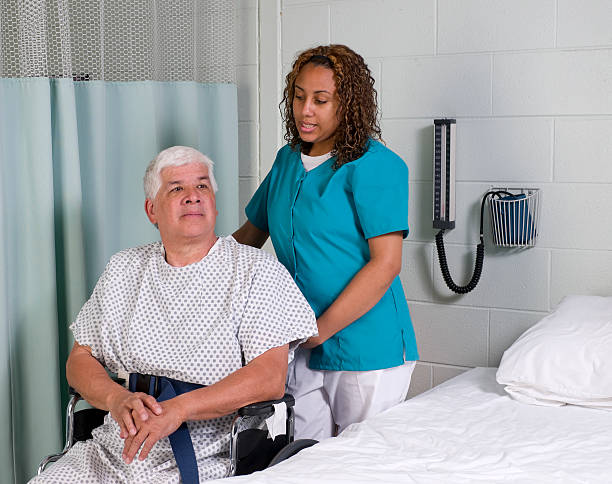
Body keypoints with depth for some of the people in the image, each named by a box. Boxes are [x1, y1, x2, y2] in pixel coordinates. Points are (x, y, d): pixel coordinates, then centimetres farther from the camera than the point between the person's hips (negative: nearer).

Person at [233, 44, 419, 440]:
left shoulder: (374, 165, -12)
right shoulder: (288, 159, 11)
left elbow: (386, 263, -18)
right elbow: (251, 234, 21)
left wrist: (321, 330, -19)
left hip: (365, 345, -6)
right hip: (301, 348, 6)